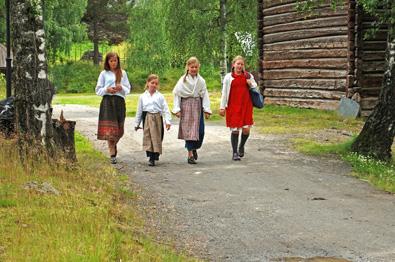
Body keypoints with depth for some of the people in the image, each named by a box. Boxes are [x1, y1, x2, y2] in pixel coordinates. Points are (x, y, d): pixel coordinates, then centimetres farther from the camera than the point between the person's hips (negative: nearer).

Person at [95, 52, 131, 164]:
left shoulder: (123, 73, 12)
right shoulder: (104, 74, 7)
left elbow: (128, 89, 13)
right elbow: (98, 90, 6)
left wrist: (122, 88, -8)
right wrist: (107, 90, -12)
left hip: (119, 101, 2)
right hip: (107, 101, -2)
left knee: (119, 128, 4)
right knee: (109, 128, -11)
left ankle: (113, 146, 31)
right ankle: (112, 154, -11)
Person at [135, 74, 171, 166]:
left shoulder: (160, 96, 4)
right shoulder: (142, 96, 9)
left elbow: (165, 109, 1)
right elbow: (139, 110, 14)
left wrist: (167, 121, -10)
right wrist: (137, 123, 15)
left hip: (157, 118, -1)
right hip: (147, 118, 1)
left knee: (157, 137, 0)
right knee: (147, 137, -3)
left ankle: (155, 154, 8)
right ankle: (151, 156, 0)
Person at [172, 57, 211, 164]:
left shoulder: (201, 81, 6)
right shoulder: (183, 80, 0)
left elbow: (205, 95, 5)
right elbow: (176, 94, 0)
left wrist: (207, 109, -1)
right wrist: (177, 109, -6)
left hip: (197, 107, 2)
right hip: (186, 106, -2)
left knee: (200, 131, -1)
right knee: (188, 130, -4)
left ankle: (194, 148, 26)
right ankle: (190, 155, 0)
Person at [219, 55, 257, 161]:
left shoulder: (248, 76, 8)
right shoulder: (228, 77, 1)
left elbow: (255, 87, 22)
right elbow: (224, 93, 3)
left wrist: (251, 84, -2)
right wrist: (222, 107, 1)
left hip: (246, 105, 2)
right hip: (233, 106, -2)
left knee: (246, 129, -2)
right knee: (235, 130, -3)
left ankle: (241, 147, 27)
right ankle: (235, 153, 8)